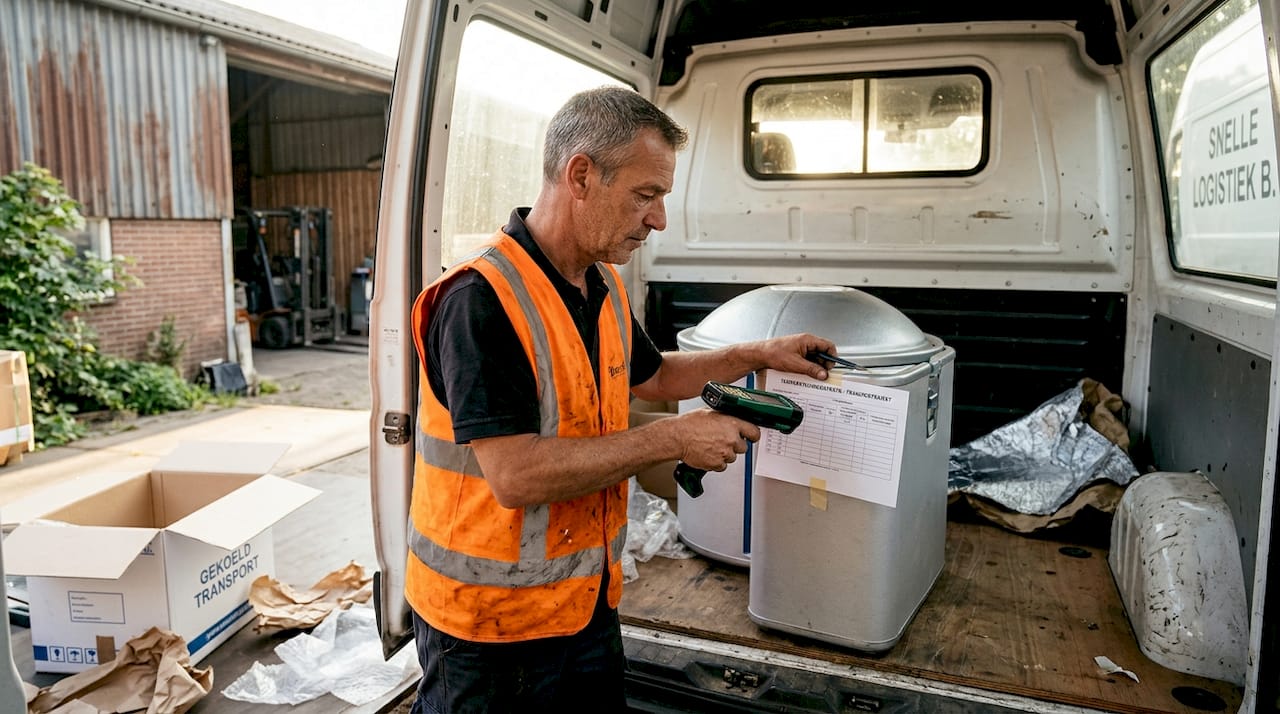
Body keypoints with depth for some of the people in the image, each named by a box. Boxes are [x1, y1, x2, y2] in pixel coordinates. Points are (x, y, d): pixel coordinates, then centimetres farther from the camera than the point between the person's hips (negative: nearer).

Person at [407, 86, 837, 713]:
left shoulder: (603, 286, 3)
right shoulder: (480, 300, -25)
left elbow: (650, 376, 21)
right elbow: (515, 476, -30)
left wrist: (756, 355, 12)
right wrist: (673, 439, -24)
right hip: (490, 619, -7)